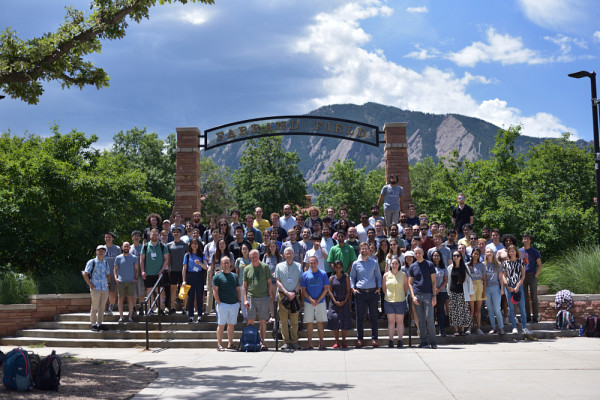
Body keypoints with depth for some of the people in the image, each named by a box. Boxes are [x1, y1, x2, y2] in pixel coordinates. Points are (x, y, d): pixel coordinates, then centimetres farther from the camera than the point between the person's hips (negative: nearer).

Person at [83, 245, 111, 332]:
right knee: (94, 307, -5)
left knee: (102, 308, 7)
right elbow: (85, 274, -4)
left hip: (105, 289, 5)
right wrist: (90, 285, -9)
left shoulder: (105, 263, 16)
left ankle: (100, 324, 14)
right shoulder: (92, 262, -1)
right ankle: (93, 325, -1)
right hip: (95, 288, -5)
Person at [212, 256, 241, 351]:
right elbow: (215, 290, -6)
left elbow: (238, 289, 19)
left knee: (231, 325, 9)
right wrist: (219, 303, -13)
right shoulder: (217, 276, 0)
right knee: (221, 324, -3)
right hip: (223, 304, -5)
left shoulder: (234, 276, 16)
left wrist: (239, 301, 9)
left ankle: (230, 344, 16)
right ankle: (219, 344, 0)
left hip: (234, 304, 5)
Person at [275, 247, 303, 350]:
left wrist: (294, 292, -8)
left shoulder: (298, 266, 11)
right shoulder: (279, 266, 9)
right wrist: (287, 293, -8)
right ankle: (286, 342, 0)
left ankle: (294, 341, 6)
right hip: (283, 295, -1)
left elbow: (300, 280, 6)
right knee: (284, 320, -3)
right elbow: (278, 281, 3)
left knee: (294, 321, 1)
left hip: (294, 296, 1)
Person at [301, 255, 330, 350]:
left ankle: (321, 344, 6)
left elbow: (326, 288, 0)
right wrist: (311, 300, -10)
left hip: (320, 302, -1)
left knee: (320, 323, 2)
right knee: (309, 323, 1)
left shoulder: (323, 274, 2)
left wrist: (318, 300, -10)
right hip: (308, 302, 1)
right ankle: (310, 344, 6)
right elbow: (303, 290, 3)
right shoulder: (305, 275, 4)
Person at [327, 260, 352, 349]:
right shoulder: (331, 278, 5)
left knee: (345, 321, -2)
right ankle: (337, 342, 5)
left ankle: (343, 341, 9)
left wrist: (344, 301, -11)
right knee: (334, 320, -3)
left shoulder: (346, 277, 3)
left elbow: (348, 291, 0)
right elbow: (330, 291, 2)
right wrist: (335, 301, -10)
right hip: (334, 302, 1)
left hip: (344, 302, 0)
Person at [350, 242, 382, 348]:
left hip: (373, 292, 1)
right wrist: (353, 288, 0)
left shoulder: (374, 263, 10)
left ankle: (374, 339, 7)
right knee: (360, 317, 1)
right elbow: (352, 277, 13)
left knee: (373, 316, 2)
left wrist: (379, 287, 3)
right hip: (360, 292, 0)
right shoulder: (356, 264, 8)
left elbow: (378, 276, 15)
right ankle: (360, 339, 7)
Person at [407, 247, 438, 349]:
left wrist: (434, 295, -5)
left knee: (429, 318, -7)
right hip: (417, 295, 2)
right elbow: (410, 283, 11)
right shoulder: (412, 267, 11)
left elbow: (433, 281, 3)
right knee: (421, 319, 4)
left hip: (428, 294, -2)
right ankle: (424, 341, 10)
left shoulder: (429, 264, 5)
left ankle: (432, 341, 2)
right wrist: (413, 296, -2)